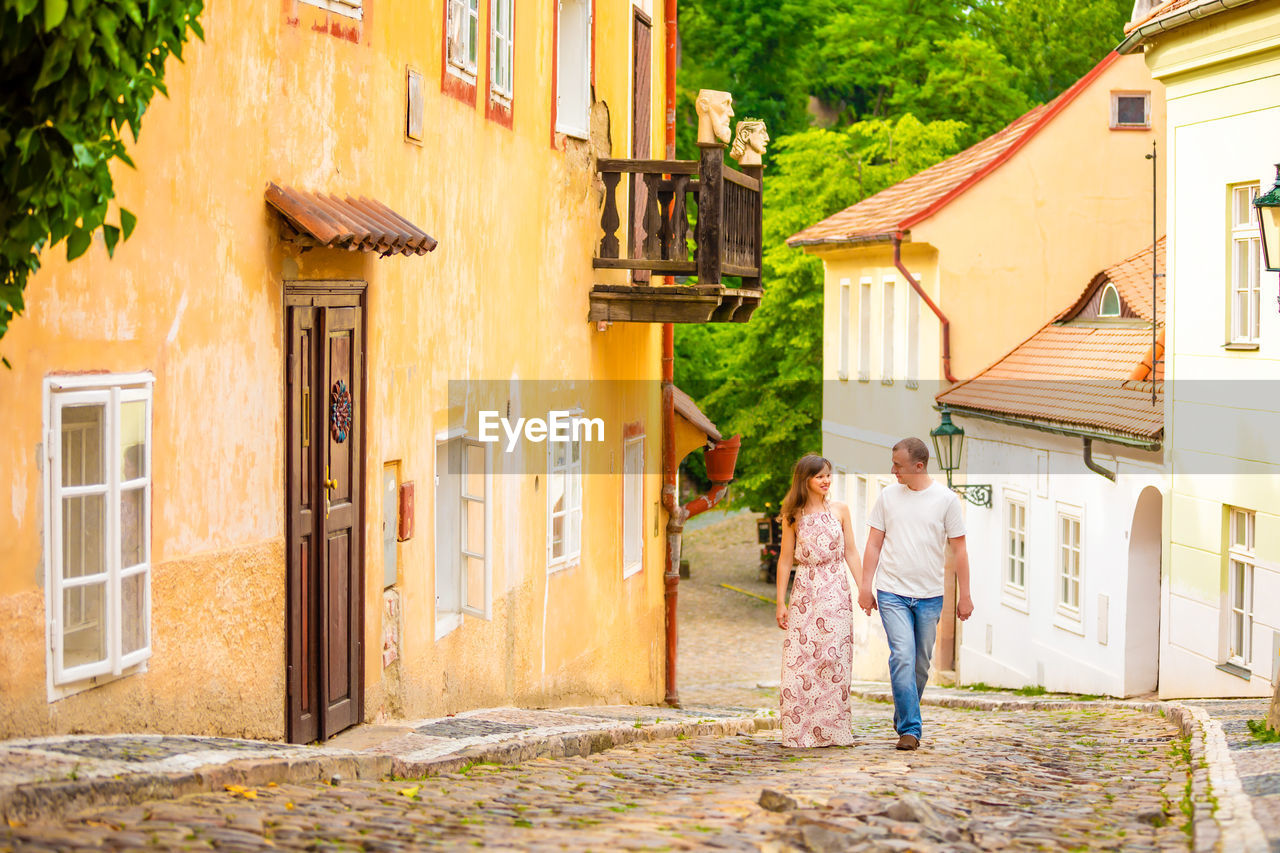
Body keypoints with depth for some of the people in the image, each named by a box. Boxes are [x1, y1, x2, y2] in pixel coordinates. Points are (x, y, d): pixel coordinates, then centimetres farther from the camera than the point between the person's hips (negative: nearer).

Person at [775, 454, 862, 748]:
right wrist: (781, 602, 3)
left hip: (836, 592, 0)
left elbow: (851, 552, 8)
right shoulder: (793, 516, 5)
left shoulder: (840, 510, 7)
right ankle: (800, 731, 2)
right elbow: (786, 559, 6)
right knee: (800, 657, -4)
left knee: (834, 656, -7)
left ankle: (833, 730, -1)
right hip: (805, 592, 0)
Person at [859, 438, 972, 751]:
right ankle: (909, 729, -12)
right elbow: (874, 544, 8)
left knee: (921, 663, 9)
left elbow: (959, 550, 2)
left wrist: (965, 596, 1)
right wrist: (865, 587, 3)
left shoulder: (946, 499, -1)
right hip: (893, 593, -1)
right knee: (902, 657, -14)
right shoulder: (888, 496, 3)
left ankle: (904, 718, 28)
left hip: (930, 596, 1)